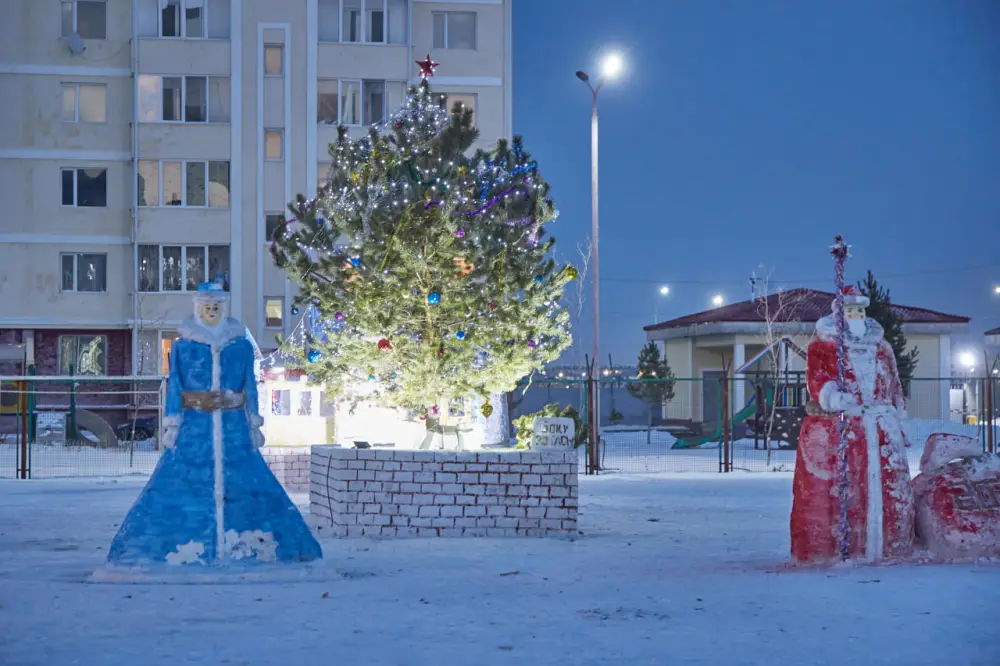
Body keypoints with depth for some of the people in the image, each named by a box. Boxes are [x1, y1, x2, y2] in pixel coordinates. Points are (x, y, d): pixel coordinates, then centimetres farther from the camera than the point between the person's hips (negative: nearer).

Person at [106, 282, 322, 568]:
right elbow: (174, 387, 3)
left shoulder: (242, 346, 7)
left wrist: (254, 425, 5)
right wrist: (171, 426, -3)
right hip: (195, 426, -1)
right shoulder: (182, 347, 3)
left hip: (232, 427, 1)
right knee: (182, 485, -6)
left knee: (248, 484, -3)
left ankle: (251, 545, 4)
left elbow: (250, 388, 9)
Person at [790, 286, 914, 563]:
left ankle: (887, 548, 10)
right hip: (834, 426, -4)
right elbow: (815, 376, -11)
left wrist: (899, 421, 17)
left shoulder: (881, 346, 20)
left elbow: (894, 386, 23)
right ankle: (823, 549, -4)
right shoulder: (823, 343, 3)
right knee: (828, 488, -8)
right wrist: (832, 396, -29)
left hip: (879, 428, 4)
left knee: (887, 488, 2)